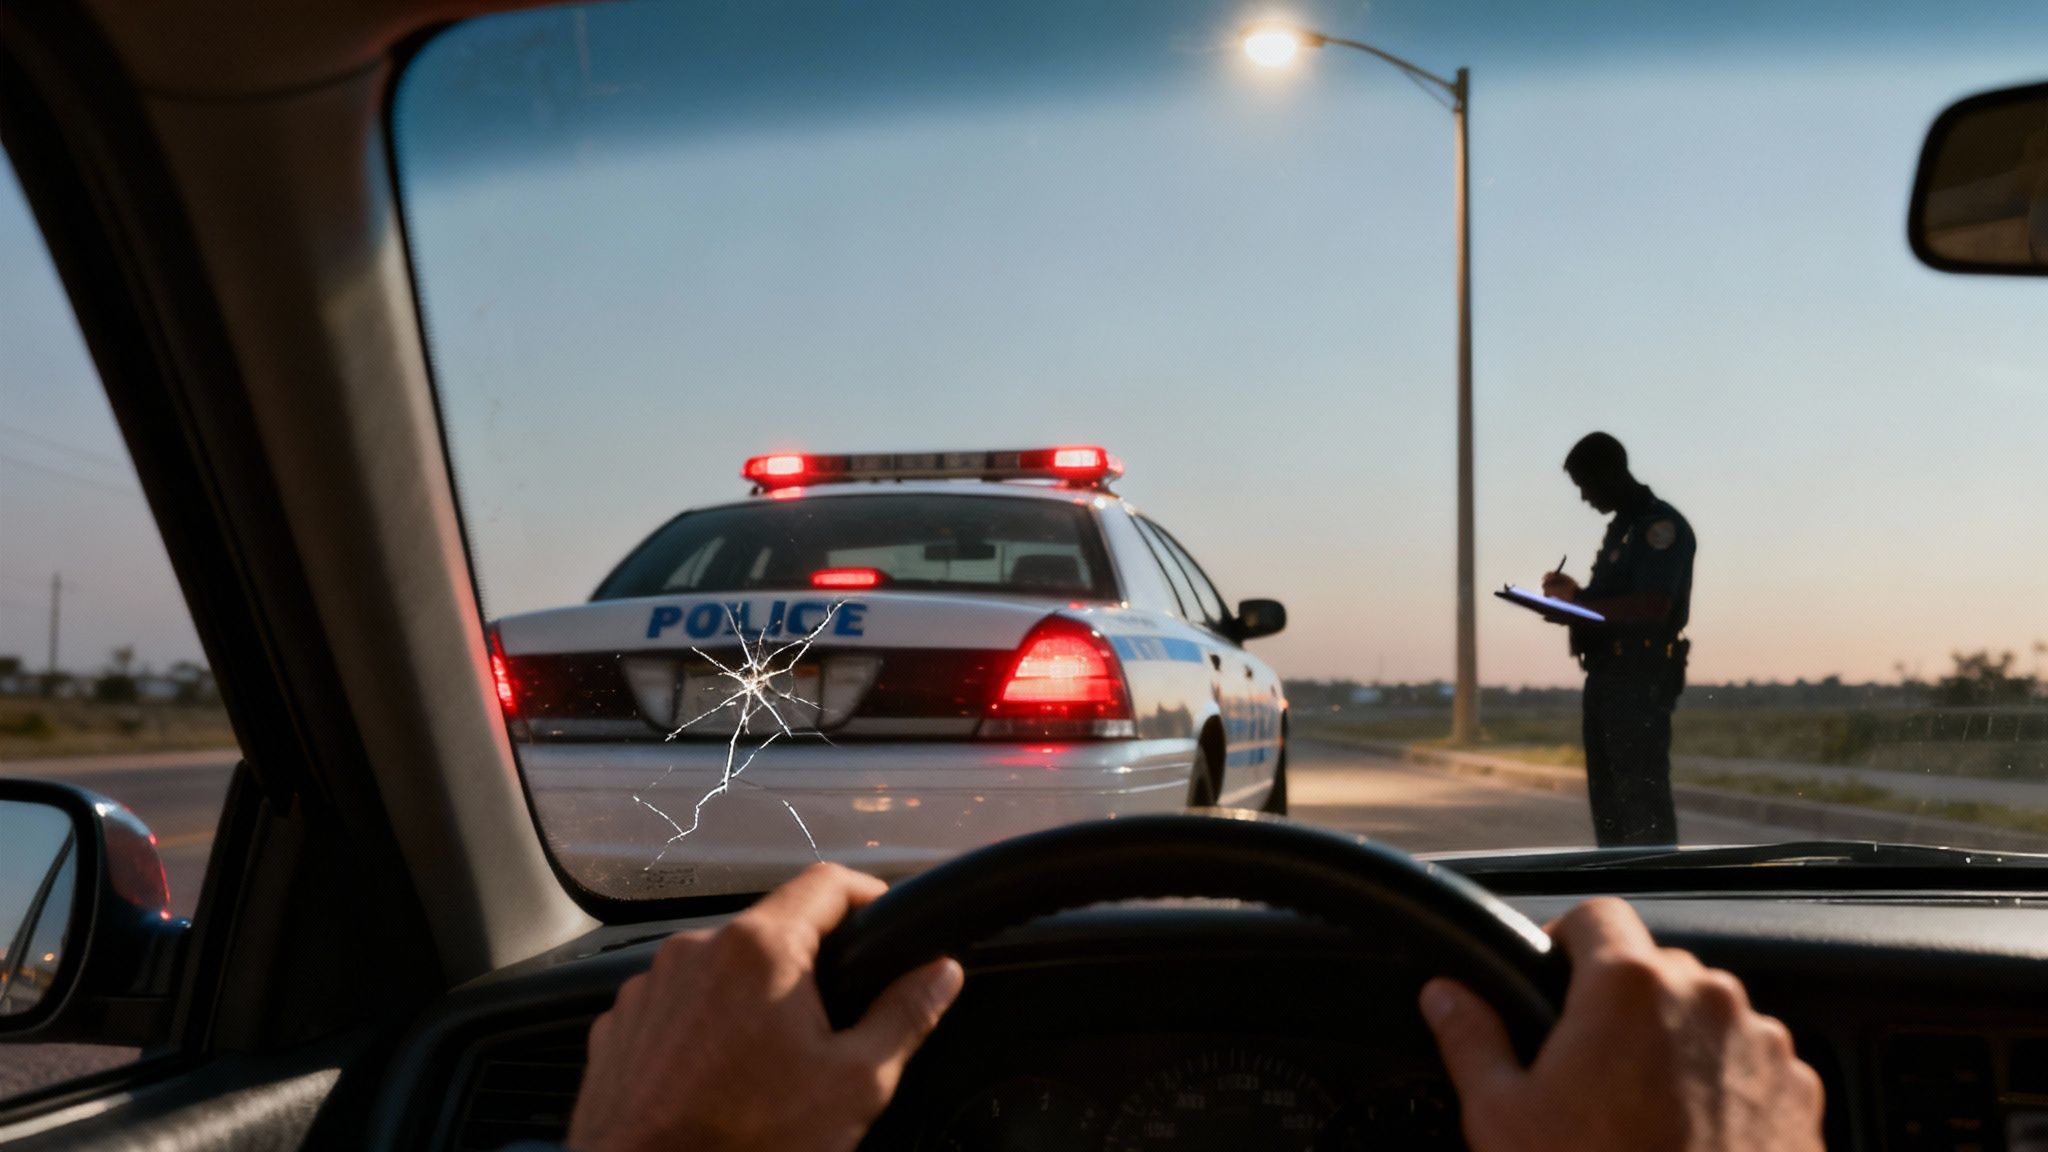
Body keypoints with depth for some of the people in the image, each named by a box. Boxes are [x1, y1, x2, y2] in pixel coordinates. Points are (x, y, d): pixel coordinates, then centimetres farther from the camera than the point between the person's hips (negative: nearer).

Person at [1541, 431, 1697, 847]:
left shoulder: (1660, 525, -11)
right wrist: (1575, 595, 9)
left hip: (1640, 679, -10)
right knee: (1606, 798, 12)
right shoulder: (1620, 527, 20)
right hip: (1606, 675, 10)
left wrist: (1578, 609, -22)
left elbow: (1651, 609, -21)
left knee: (1642, 797, -10)